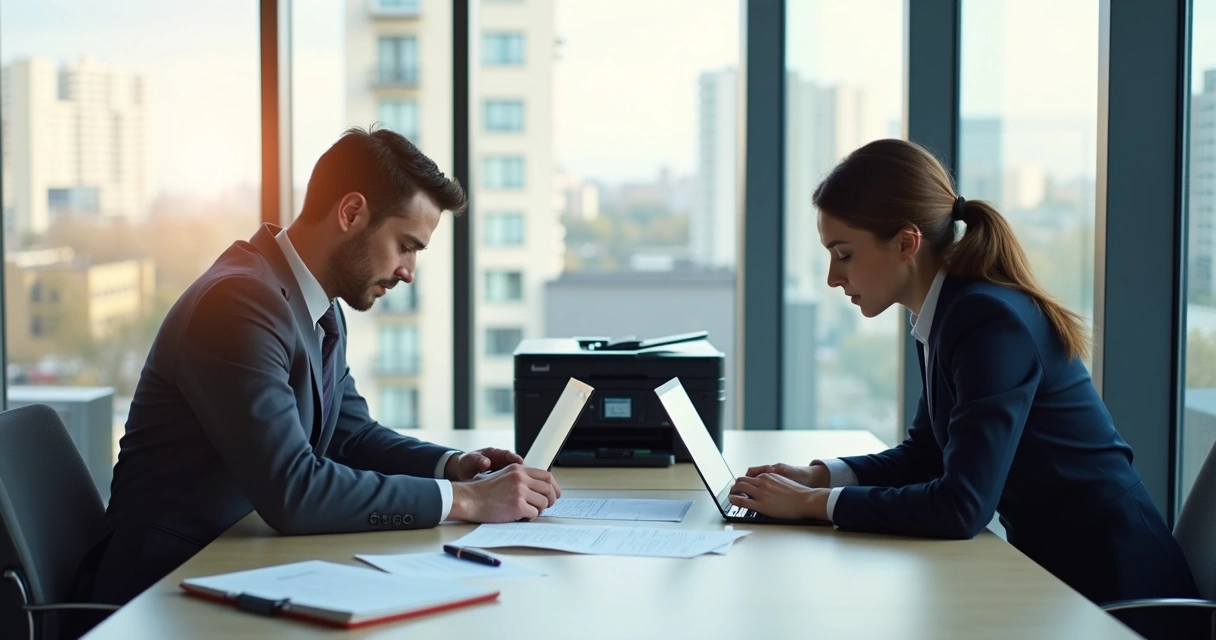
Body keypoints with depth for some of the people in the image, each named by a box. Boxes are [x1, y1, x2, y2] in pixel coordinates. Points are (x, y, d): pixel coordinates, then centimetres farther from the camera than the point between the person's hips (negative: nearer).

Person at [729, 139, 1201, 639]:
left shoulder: (991, 321, -22)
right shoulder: (946, 315, 3)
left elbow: (962, 506, -27)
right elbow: (925, 453, 15)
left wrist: (814, 504, -20)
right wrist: (818, 477, 1)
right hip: (1053, 565, 7)